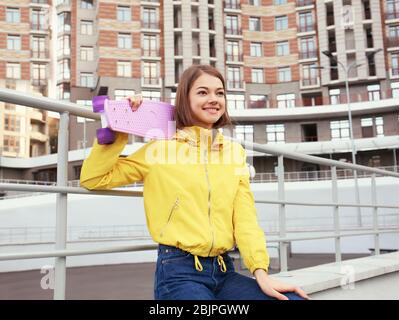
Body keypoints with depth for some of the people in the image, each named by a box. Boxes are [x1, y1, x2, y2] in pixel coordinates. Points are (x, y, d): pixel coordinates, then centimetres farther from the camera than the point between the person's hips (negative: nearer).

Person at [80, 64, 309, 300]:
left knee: (294, 298, -18)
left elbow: (245, 218, 2)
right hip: (178, 272, -3)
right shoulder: (160, 148, 1)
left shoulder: (235, 152, 11)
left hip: (224, 271, 4)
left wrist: (261, 272, -11)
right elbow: (94, 179, 2)